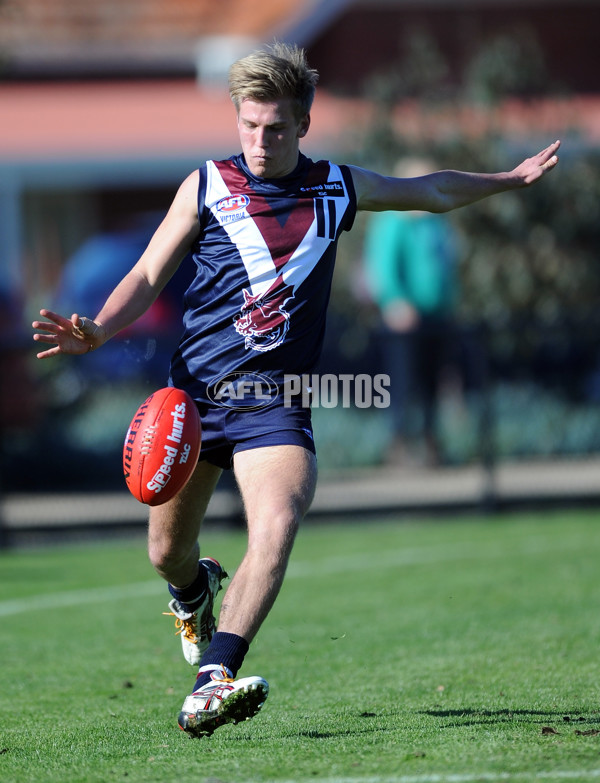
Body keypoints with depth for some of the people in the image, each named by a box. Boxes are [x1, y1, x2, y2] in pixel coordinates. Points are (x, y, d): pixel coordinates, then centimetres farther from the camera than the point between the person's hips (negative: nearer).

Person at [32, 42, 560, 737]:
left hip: (275, 400, 0)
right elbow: (149, 275, 2)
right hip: (192, 391, 0)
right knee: (166, 553, 9)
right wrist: (98, 330, -16)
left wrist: (510, 178, 33)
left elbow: (431, 191, 28)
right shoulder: (206, 186, 2)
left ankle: (212, 682, -36)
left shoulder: (338, 188, 8)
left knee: (276, 528, -27)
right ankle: (195, 591, 48)